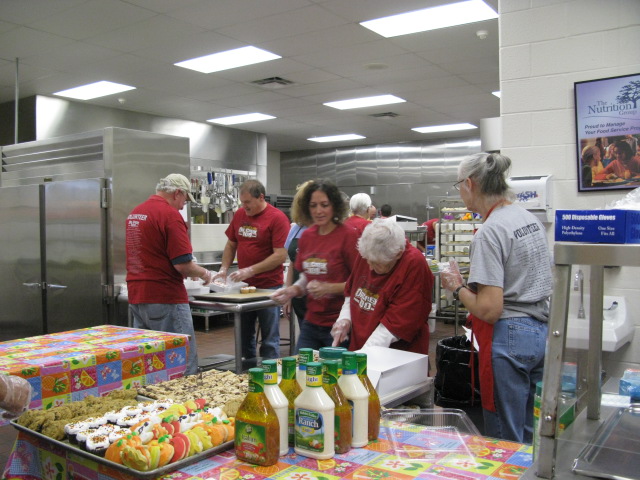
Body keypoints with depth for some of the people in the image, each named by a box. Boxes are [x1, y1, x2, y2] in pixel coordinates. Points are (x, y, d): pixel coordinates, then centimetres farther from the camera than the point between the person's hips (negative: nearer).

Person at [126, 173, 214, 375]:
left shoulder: (135, 212, 13)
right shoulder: (170, 215, -13)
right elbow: (183, 264, -18)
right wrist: (204, 274, 2)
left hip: (136, 297, 9)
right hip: (165, 299, -8)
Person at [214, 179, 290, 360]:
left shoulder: (277, 218, -11)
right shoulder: (240, 214, 7)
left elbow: (280, 255, -17)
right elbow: (231, 245, 17)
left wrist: (250, 270, -20)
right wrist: (224, 269, 1)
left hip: (269, 286, -6)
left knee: (269, 339, 1)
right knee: (243, 336, 14)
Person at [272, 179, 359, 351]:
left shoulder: (348, 235, -11)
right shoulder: (306, 236, 8)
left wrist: (329, 288, -22)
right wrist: (292, 291, 0)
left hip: (337, 327, -6)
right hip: (311, 323, 6)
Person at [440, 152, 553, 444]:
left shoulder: (489, 232, -18)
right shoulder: (530, 218, 9)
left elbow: (489, 309, -22)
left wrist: (457, 288, -5)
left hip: (507, 337, -9)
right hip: (539, 331, 9)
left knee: (505, 441, 5)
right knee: (525, 435, 20)